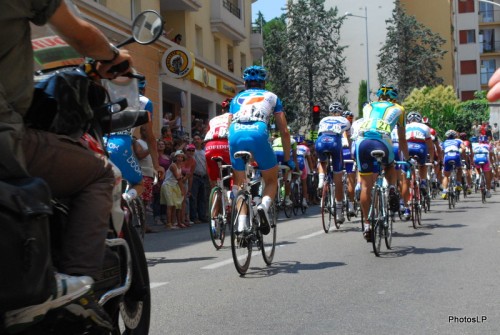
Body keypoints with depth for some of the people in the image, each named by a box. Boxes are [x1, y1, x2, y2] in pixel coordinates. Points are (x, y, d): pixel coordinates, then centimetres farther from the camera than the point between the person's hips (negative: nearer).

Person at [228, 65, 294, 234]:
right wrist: (288, 159, 31)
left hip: (235, 135, 2)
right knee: (271, 181, 17)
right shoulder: (271, 97, 28)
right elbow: (284, 131, 24)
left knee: (240, 186, 16)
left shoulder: (237, 98, 32)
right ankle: (264, 206, -13)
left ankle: (242, 225, 1)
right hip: (258, 134, -2)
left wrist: (229, 158, 33)